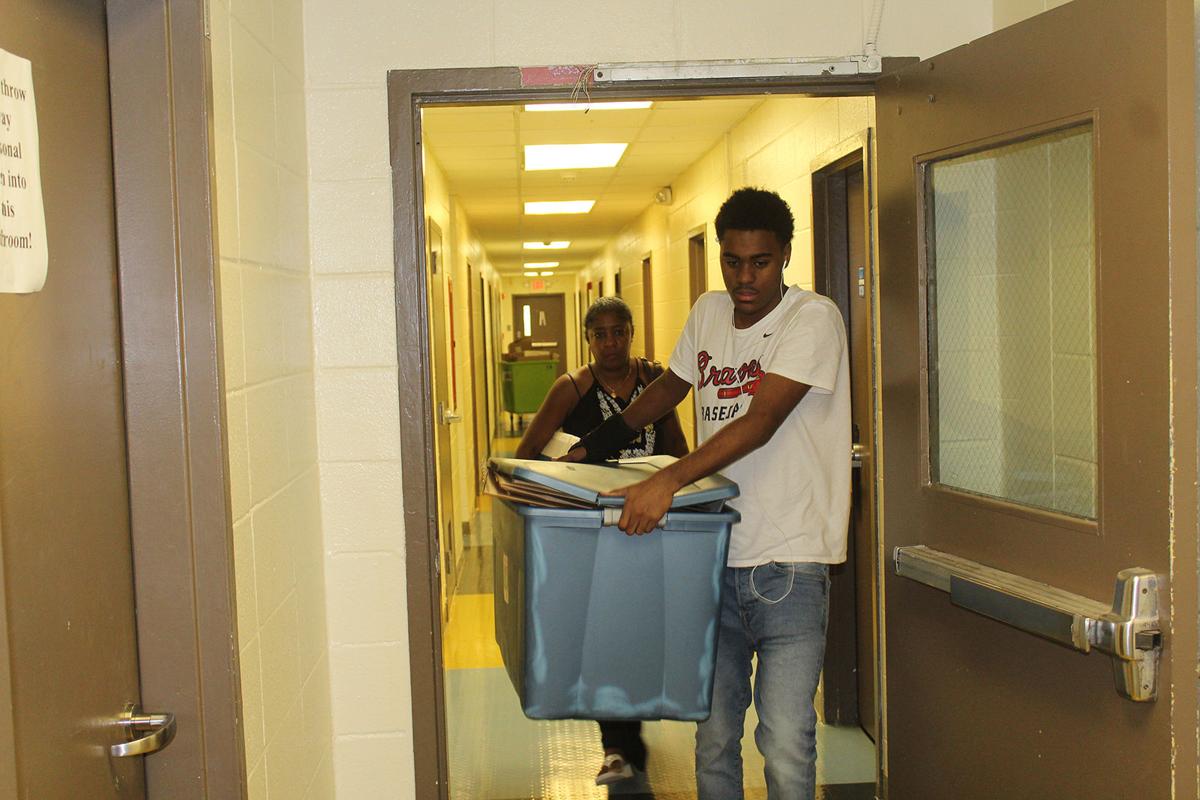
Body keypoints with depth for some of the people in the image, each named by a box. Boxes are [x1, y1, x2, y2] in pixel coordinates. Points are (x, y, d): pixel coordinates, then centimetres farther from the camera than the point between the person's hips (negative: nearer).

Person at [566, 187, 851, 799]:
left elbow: (759, 423, -20)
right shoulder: (708, 313, 10)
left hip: (787, 564, -5)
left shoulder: (813, 319, -8)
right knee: (713, 736, 9)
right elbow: (671, 386, 29)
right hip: (715, 557, 5)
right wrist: (591, 448, 26)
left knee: (786, 747, -7)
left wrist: (667, 481, -30)